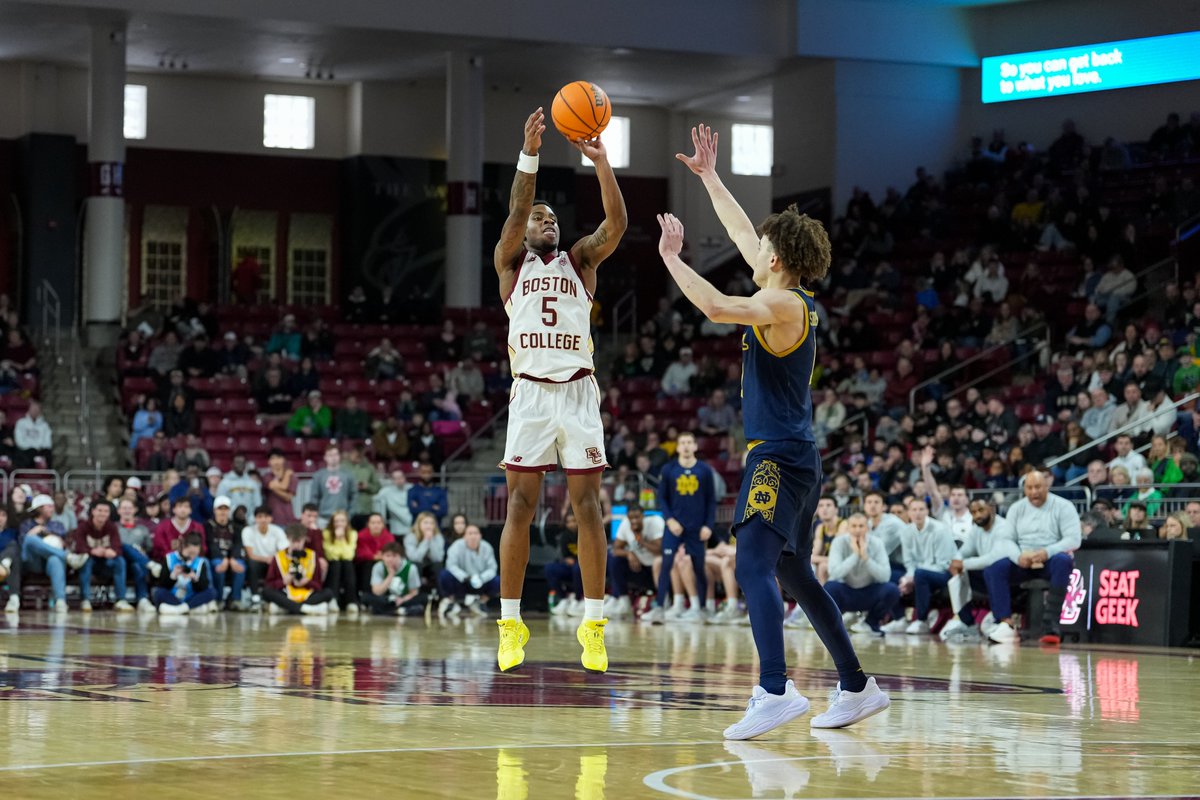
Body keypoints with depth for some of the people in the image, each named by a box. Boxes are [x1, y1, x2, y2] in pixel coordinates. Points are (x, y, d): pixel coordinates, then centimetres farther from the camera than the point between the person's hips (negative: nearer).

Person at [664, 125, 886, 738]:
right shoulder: (789, 300, 13)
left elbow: (717, 307, -30)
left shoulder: (783, 305, -13)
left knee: (753, 568, -20)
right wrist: (709, 177, 32)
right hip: (791, 459, 10)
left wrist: (672, 257, -17)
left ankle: (775, 691, -32)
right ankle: (857, 688, 23)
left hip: (780, 459, -10)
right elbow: (742, 234, 26)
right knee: (795, 576, 17)